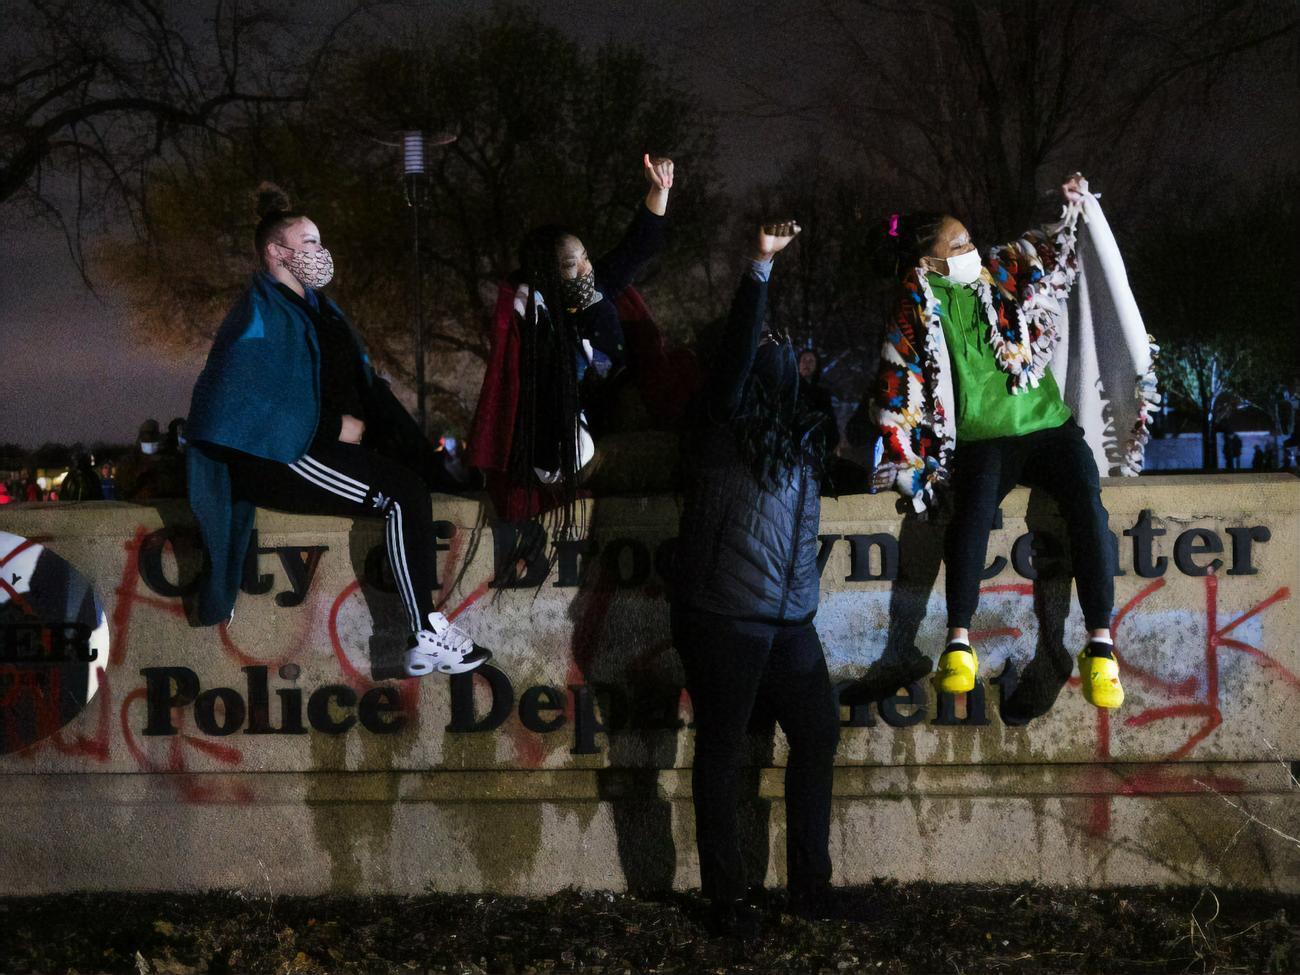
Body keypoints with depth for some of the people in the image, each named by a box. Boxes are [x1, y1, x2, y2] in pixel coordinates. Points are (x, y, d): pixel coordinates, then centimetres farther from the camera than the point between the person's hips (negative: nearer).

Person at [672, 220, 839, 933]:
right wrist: (760, 267, -26)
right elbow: (734, 347, -19)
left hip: (790, 620, 7)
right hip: (723, 618, -7)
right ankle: (724, 896, 9)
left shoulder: (804, 433, 13)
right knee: (722, 754, 2)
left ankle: (811, 883, 22)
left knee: (818, 735, 11)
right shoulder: (724, 420, -5)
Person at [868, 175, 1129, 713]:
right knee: (974, 505, -35)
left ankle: (1100, 644, -30)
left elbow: (1056, 255, 17)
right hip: (983, 441, -2)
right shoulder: (915, 312, 5)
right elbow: (895, 393, 8)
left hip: (1048, 426, 2)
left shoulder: (1001, 278, 10)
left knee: (1086, 503, -27)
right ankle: (958, 642, -35)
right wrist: (910, 463, 3)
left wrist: (1076, 207, 0)